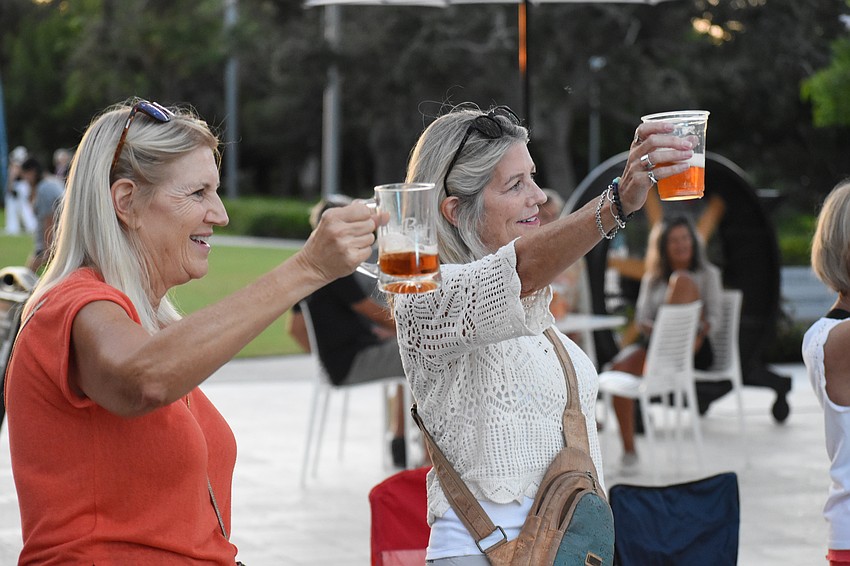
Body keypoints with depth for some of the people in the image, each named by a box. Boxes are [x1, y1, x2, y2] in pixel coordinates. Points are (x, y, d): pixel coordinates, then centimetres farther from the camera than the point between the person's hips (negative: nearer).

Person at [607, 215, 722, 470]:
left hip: (693, 350, -3)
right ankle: (628, 448, -25)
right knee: (621, 365, -31)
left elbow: (714, 315, 0)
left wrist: (699, 336, -22)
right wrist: (650, 328, -17)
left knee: (681, 280, -21)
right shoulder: (652, 279, 22)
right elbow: (642, 317, 8)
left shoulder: (707, 274, 14)